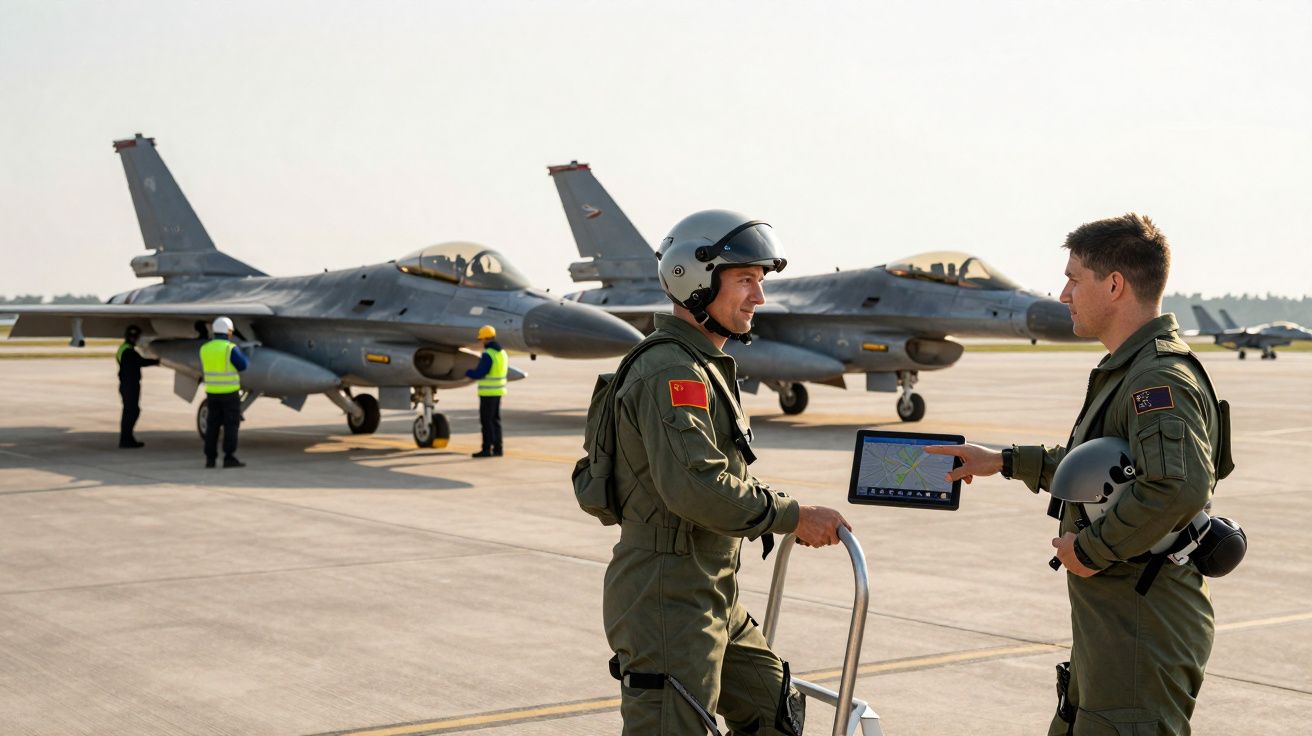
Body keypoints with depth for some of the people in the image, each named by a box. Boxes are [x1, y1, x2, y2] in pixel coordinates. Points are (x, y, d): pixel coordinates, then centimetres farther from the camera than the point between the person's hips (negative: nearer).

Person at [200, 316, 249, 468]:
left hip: (212, 392, 5)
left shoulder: (205, 348, 4)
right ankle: (229, 458, -5)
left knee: (212, 426, 10)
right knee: (231, 425, -1)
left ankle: (210, 458, 8)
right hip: (230, 393, -5)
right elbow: (242, 365, -5)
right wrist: (244, 357, 15)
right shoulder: (230, 348, -13)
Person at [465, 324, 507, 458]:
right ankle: (497, 448, 13)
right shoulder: (502, 352, 10)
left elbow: (479, 374, -20)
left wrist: (468, 372, 0)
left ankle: (487, 449, -3)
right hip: (498, 391, 8)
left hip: (488, 392, -8)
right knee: (495, 420, 12)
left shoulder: (488, 354, -18)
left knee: (486, 421, -4)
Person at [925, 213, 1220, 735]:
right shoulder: (1128, 371, 15)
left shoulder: (1161, 379, -20)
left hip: (1144, 640, -11)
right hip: (1110, 630, 11)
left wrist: (1092, 547, -25)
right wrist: (1006, 461, 28)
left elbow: (1179, 485, -36)